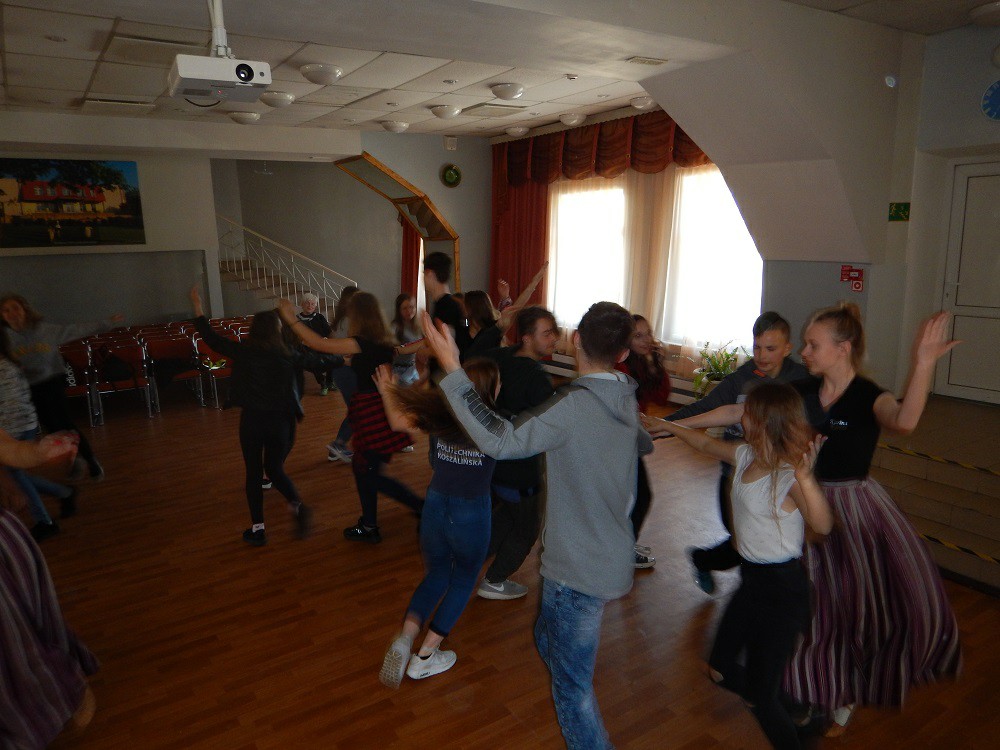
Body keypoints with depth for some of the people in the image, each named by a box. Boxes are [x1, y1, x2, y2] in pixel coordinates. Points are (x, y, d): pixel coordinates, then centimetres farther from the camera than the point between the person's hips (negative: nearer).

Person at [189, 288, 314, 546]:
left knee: (254, 472, 13)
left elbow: (212, 338, 5)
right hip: (281, 420, 1)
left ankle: (258, 529, 17)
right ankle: (298, 506, -6)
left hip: (252, 419, -1)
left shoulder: (242, 352, -7)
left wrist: (198, 308, 18)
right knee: (275, 469, 19)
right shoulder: (288, 356, -5)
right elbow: (316, 361, 11)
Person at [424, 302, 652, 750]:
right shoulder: (624, 402, 0)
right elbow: (643, 444, 21)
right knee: (550, 641, 29)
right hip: (611, 558, 9)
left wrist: (452, 370, -34)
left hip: (578, 570, -9)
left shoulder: (575, 406, -26)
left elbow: (502, 442, -35)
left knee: (572, 684, 7)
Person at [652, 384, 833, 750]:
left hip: (782, 587, -8)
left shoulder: (789, 475, -24)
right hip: (751, 580, 9)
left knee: (761, 697, 0)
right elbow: (707, 444, 18)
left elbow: (823, 525, -40)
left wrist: (805, 477, -56)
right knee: (720, 669, 21)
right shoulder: (746, 456, 0)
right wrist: (667, 425, 24)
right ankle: (774, 707, 44)